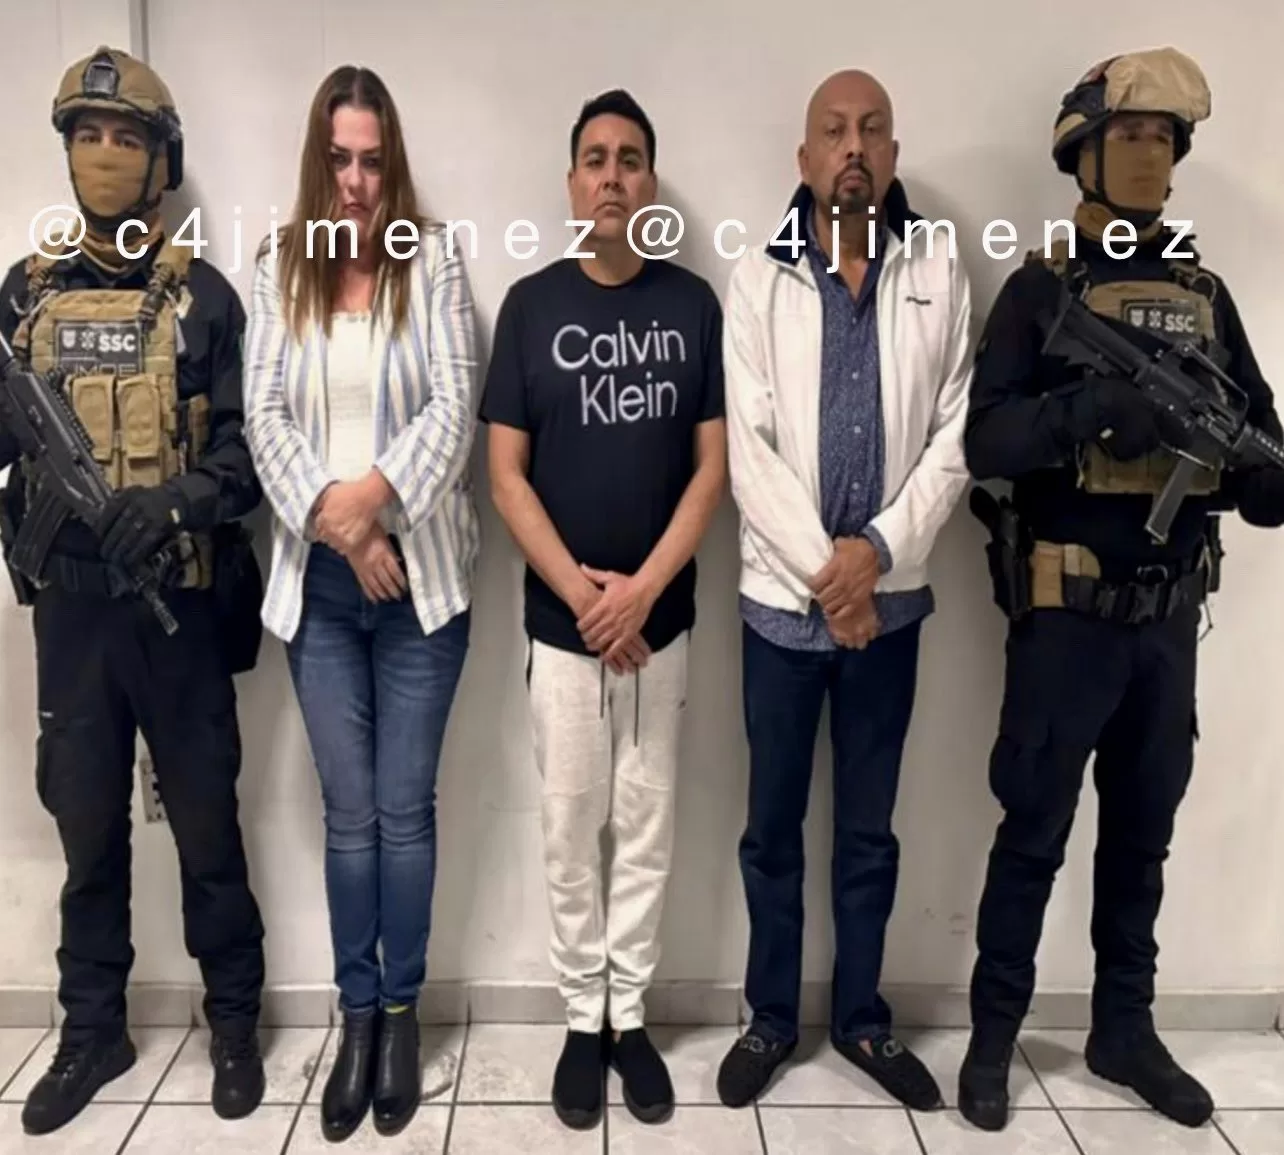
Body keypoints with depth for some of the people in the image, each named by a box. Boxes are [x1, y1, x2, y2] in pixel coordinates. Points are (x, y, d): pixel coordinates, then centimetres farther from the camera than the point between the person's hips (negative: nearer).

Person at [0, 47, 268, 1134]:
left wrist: (177, 500, -24)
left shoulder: (201, 296, -1)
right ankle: (92, 1029, 30)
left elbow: (249, 445, -7)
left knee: (206, 819, 7)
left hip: (178, 598, -3)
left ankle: (234, 1021, 25)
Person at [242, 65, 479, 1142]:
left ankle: (401, 1011, 24)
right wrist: (335, 523, -12)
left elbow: (453, 409, -8)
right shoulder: (279, 268, 6)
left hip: (419, 573, -2)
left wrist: (371, 494, -19)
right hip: (320, 578, 2)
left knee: (406, 806, 6)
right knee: (349, 811, 9)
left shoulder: (435, 259, 0)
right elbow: (264, 417, -1)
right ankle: (358, 1013, 25)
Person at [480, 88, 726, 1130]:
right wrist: (580, 591, -12)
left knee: (647, 826, 10)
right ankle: (583, 1017, 25)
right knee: (571, 828, 9)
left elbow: (714, 465, -2)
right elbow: (506, 475, -3)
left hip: (662, 616, 1)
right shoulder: (530, 304, 0)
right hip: (559, 619, 0)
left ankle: (632, 1014, 26)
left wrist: (642, 588, -12)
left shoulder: (694, 303, 1)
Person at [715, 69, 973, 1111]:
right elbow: (746, 451, -9)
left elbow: (959, 434, -2)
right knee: (774, 829, 11)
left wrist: (880, 548, -14)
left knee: (870, 830, 14)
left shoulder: (940, 275, 2)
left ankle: (861, 1018, 31)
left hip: (891, 601, 1)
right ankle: (771, 1018, 29)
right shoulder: (758, 280, -2)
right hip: (783, 599, -1)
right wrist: (824, 571, -15)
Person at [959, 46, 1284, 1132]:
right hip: (1068, 614, -5)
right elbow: (987, 442, -16)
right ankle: (994, 1037, 20)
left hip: (1172, 615, 5)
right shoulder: (1041, 288, -4)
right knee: (1035, 834, 4)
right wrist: (1100, 404, -29)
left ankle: (1125, 1030, 31)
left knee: (1143, 833, 15)